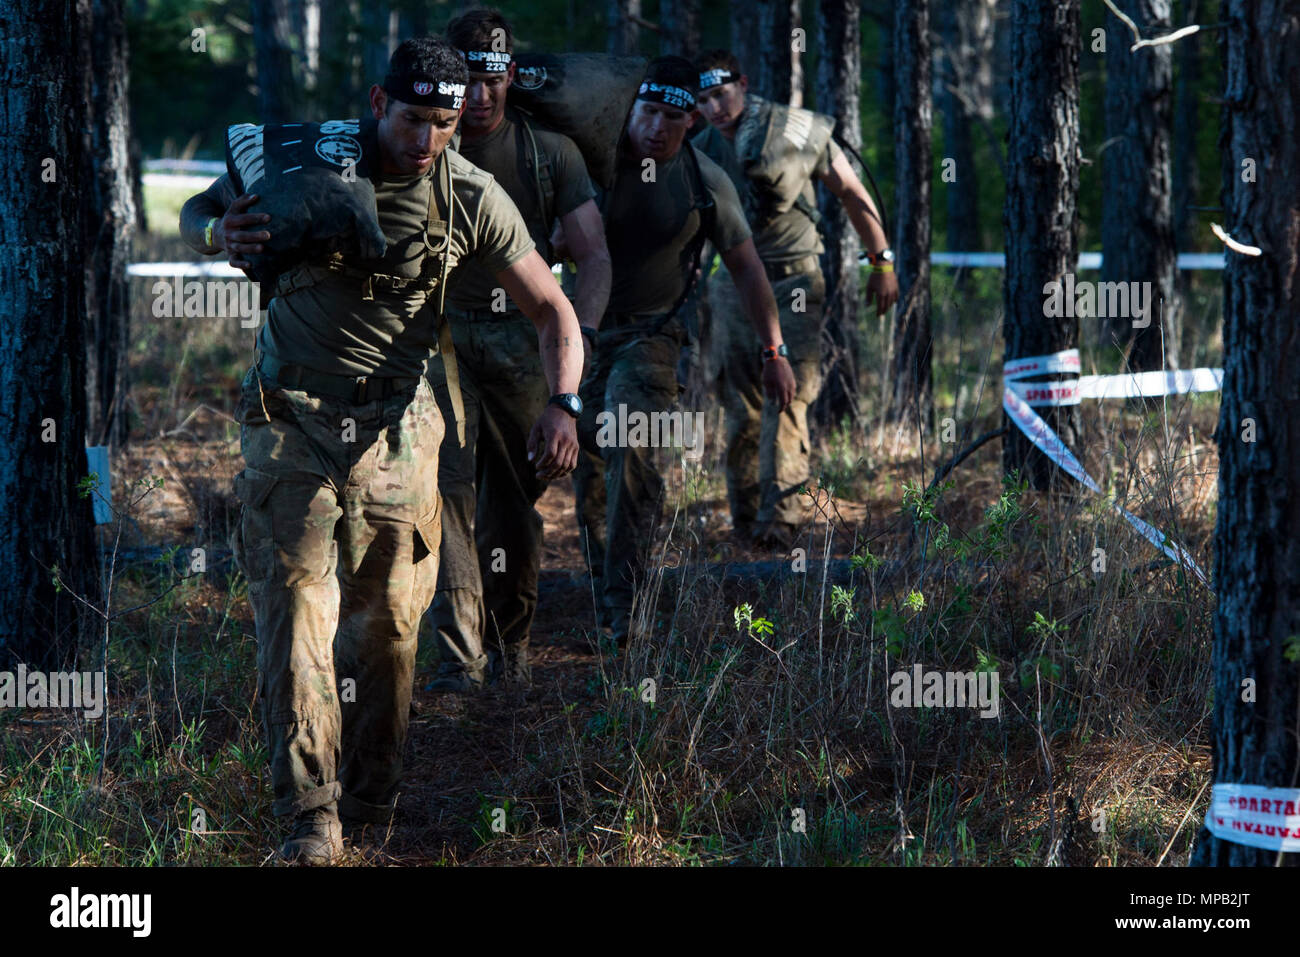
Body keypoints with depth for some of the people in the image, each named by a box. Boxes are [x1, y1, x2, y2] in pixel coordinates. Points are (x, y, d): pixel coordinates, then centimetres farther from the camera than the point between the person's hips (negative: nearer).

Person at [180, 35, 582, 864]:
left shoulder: (471, 197, -5)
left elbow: (553, 311, 1)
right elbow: (195, 211, 9)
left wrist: (562, 405, -17)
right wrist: (218, 233, -16)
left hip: (395, 426, 1)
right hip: (292, 416, -1)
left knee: (390, 621, 4)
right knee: (296, 607, -12)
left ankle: (373, 801, 24)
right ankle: (311, 814, -14)